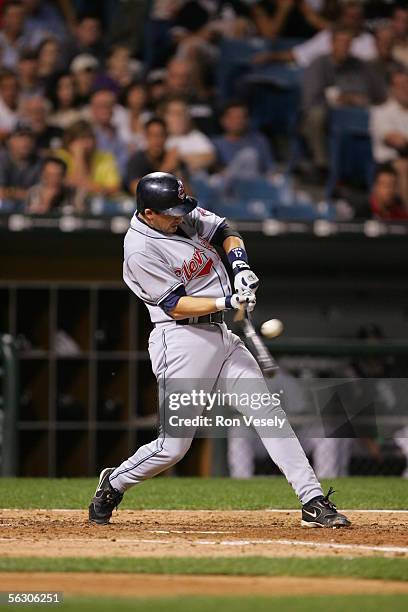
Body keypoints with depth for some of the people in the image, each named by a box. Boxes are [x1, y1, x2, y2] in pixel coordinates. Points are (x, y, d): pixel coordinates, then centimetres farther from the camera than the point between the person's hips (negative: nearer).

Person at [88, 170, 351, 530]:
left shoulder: (187, 215, 5)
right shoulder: (140, 251, -17)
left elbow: (227, 234, 16)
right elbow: (175, 306, -19)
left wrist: (240, 265, -5)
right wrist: (227, 302, -27)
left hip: (221, 335, 8)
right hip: (183, 341, -8)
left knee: (270, 414, 0)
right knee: (173, 446, -6)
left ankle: (314, 501, -2)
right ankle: (113, 486, 20)